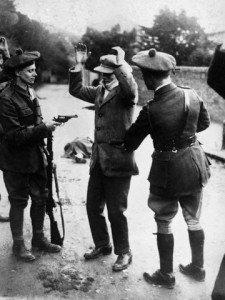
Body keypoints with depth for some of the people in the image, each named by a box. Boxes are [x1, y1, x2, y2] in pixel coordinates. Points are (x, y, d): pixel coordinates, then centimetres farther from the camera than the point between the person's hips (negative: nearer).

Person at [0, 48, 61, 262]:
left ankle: (38, 238, 32)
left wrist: (46, 126, 3)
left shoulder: (30, 92, 5)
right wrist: (43, 128, -24)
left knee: (40, 198, 15)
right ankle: (18, 245, 24)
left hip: (36, 156, 7)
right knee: (18, 202, 6)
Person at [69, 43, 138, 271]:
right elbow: (76, 90, 19)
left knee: (116, 211, 2)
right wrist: (78, 65, 9)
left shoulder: (126, 92, -9)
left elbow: (130, 90, -33)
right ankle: (102, 245, 35)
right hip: (99, 158, 8)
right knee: (93, 205, 15)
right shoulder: (100, 90, 12)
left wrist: (121, 64, -31)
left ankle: (124, 253, 22)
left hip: (118, 160, -8)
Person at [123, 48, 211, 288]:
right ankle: (197, 268, 37)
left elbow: (130, 143, -9)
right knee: (193, 219, 20)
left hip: (168, 169, -5)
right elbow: (204, 123, 11)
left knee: (164, 223, 13)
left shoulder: (151, 110, -21)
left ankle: (166, 275, 26)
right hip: (195, 164, 5)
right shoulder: (192, 95, -7)